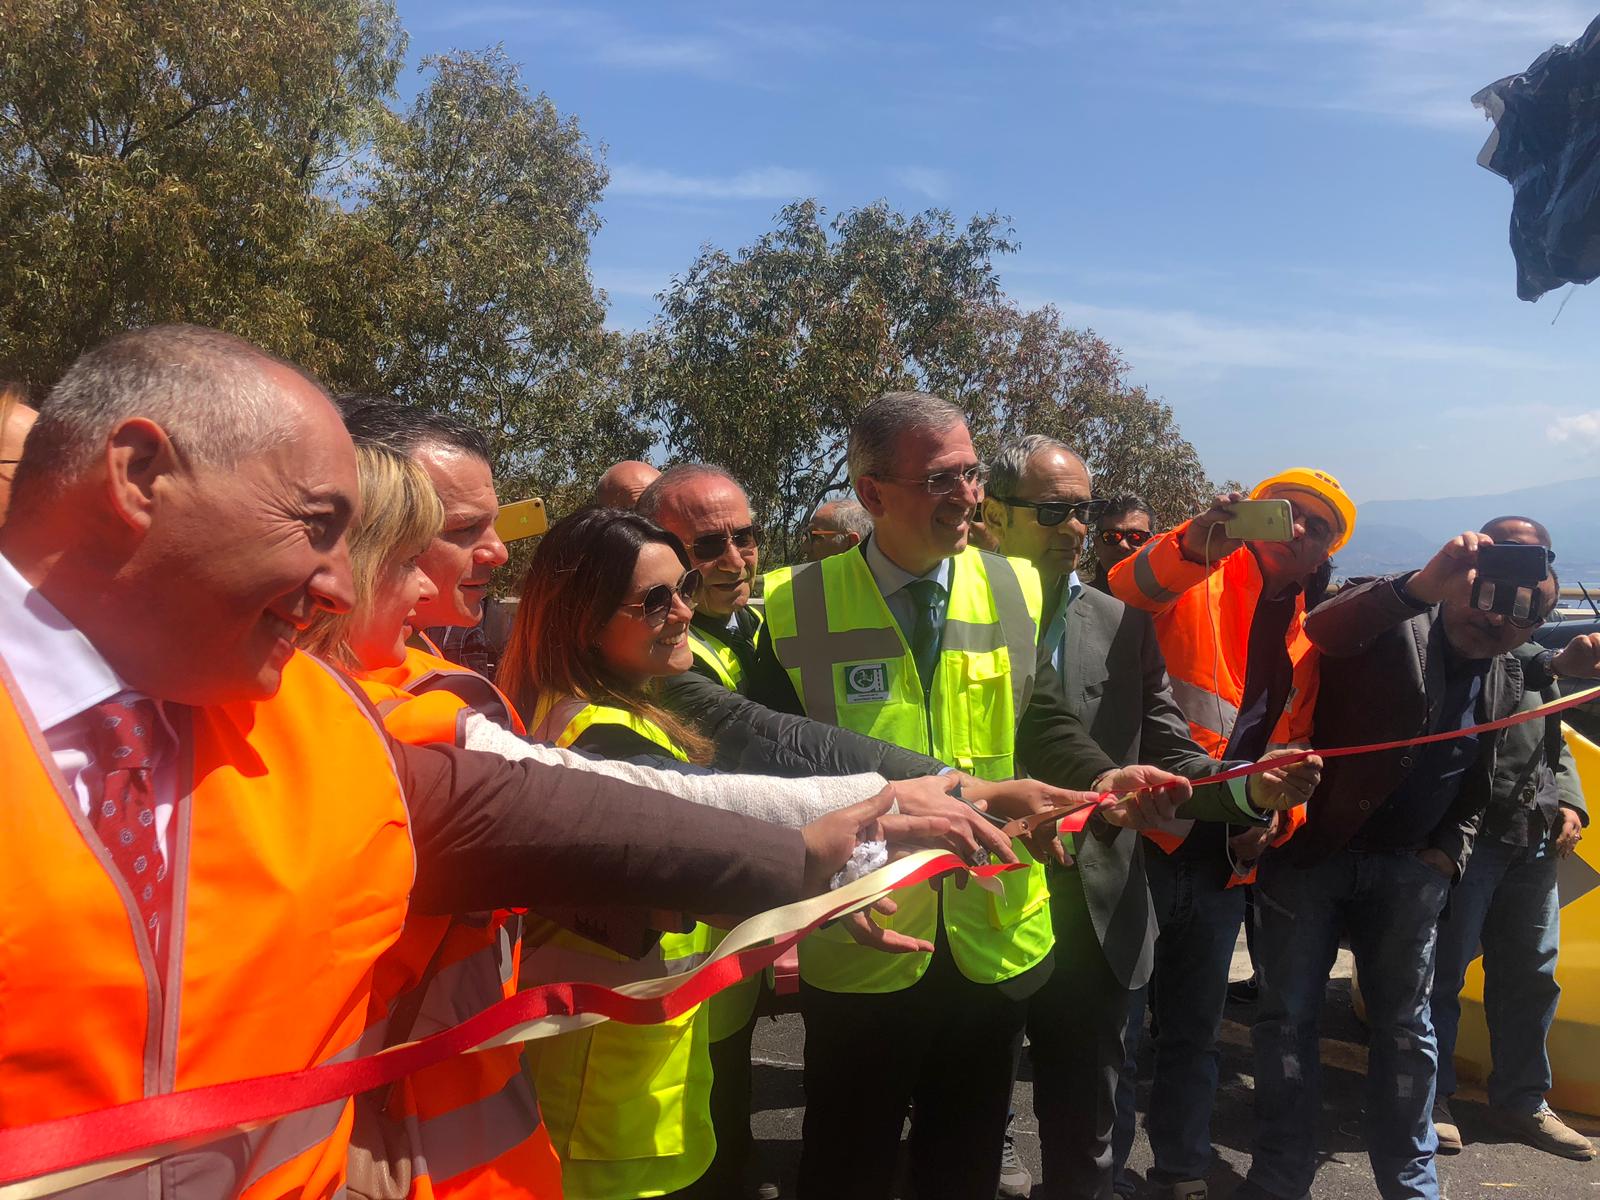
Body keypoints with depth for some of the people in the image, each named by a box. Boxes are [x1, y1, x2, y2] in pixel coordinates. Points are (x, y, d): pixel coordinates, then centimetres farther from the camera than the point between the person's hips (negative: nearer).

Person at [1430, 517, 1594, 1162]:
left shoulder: (1532, 654, 19)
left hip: (1533, 842, 8)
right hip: (1467, 835, -8)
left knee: (1531, 974, 15)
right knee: (1441, 972, 0)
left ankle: (1520, 1098, 29)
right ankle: (1430, 1099, 13)